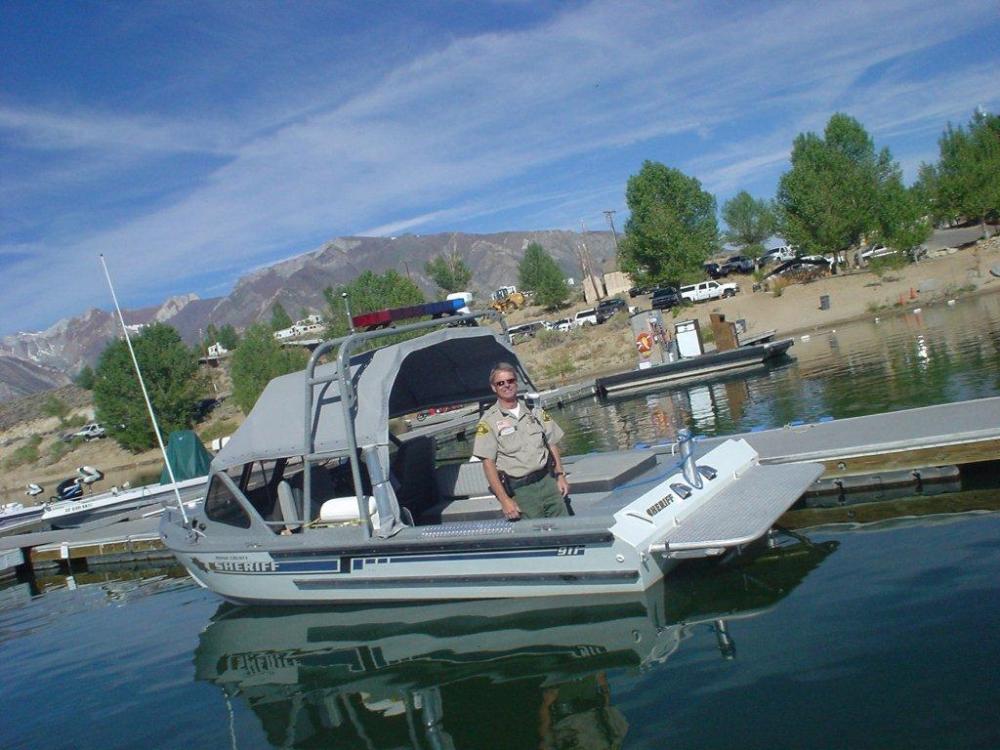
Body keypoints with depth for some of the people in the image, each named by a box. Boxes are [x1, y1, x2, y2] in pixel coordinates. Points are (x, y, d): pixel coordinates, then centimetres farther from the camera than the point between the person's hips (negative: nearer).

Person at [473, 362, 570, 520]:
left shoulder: (535, 411, 11)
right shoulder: (488, 422, -4)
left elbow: (552, 444, 18)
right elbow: (488, 463, -8)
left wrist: (560, 475, 8)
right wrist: (504, 500, -13)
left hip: (548, 480, 4)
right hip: (520, 490, -4)